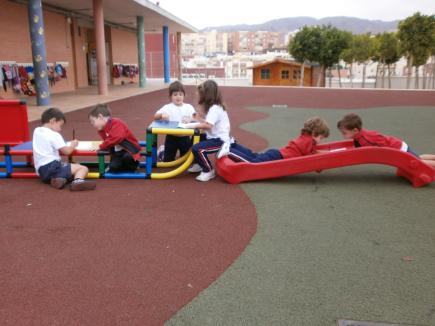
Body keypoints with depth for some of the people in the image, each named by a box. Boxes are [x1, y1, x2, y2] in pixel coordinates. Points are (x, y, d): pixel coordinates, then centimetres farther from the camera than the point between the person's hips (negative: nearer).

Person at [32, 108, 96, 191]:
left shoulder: (36, 131, 14)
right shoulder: (54, 135, -10)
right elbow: (67, 151, -10)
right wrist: (73, 144, 9)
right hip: (51, 167, -9)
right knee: (83, 168, -9)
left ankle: (57, 179, -4)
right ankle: (77, 181, -41)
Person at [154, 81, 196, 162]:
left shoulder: (188, 107, -1)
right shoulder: (168, 107, -5)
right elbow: (155, 117, -8)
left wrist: (189, 120, -30)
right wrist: (162, 115, -31)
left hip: (185, 138, 1)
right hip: (172, 137, -1)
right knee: (168, 160, 7)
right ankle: (163, 151, 38)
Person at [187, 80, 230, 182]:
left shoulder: (215, 108, -20)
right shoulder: (213, 107, 12)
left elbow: (208, 125, -32)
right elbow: (205, 121, 9)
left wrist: (193, 125, -23)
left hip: (220, 141, -11)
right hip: (214, 137, 11)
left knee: (197, 148, -27)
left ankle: (209, 171, -9)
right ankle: (198, 164, 33)